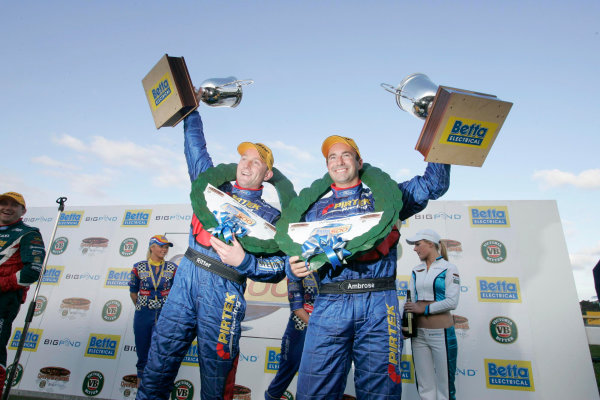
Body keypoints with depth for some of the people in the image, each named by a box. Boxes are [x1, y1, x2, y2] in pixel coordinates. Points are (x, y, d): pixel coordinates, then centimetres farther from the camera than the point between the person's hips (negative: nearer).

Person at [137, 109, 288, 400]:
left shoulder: (270, 216, 6)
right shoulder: (215, 187, 17)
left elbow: (278, 268, -1)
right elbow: (195, 146, 28)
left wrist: (243, 261, -17)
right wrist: (191, 109, 32)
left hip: (224, 289, -3)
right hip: (186, 276, 4)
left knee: (215, 367, 4)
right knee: (161, 353, 4)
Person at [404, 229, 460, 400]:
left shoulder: (449, 268, -4)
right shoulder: (416, 271, 11)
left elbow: (452, 302, -12)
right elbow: (410, 300, 10)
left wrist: (423, 309, -12)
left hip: (441, 332, -5)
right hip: (418, 332, 5)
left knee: (445, 385, 6)